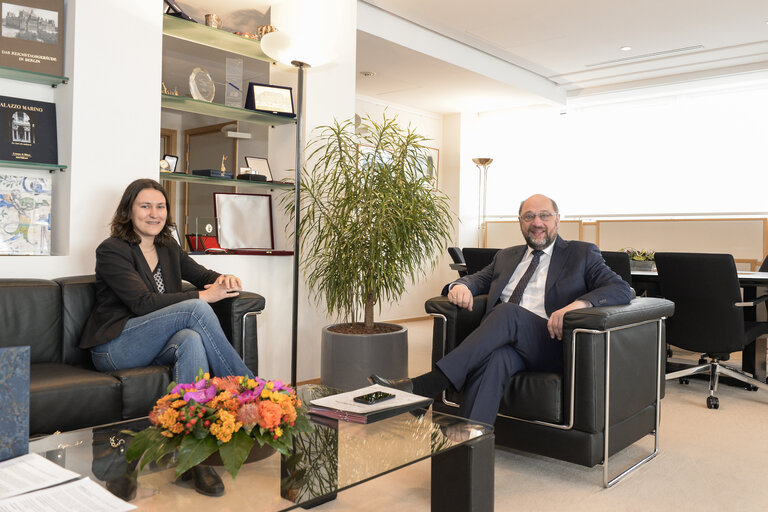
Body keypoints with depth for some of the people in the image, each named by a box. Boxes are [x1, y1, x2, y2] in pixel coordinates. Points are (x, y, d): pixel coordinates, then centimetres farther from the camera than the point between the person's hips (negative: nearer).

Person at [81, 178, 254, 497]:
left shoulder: (168, 248, 16)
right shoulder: (112, 250, -5)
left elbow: (203, 275, 16)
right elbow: (143, 303, -17)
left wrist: (225, 281, -9)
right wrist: (203, 296, -23)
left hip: (155, 348, 5)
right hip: (115, 348, -5)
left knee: (192, 340, -34)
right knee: (196, 310, -29)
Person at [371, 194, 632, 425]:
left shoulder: (582, 254, 14)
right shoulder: (506, 256, 28)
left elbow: (622, 289, 2)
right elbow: (478, 279, 26)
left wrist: (578, 304, -21)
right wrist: (460, 285, -3)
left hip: (551, 344, -3)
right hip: (504, 341, 3)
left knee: (508, 312, -33)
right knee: (494, 359, -35)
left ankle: (424, 385, -41)